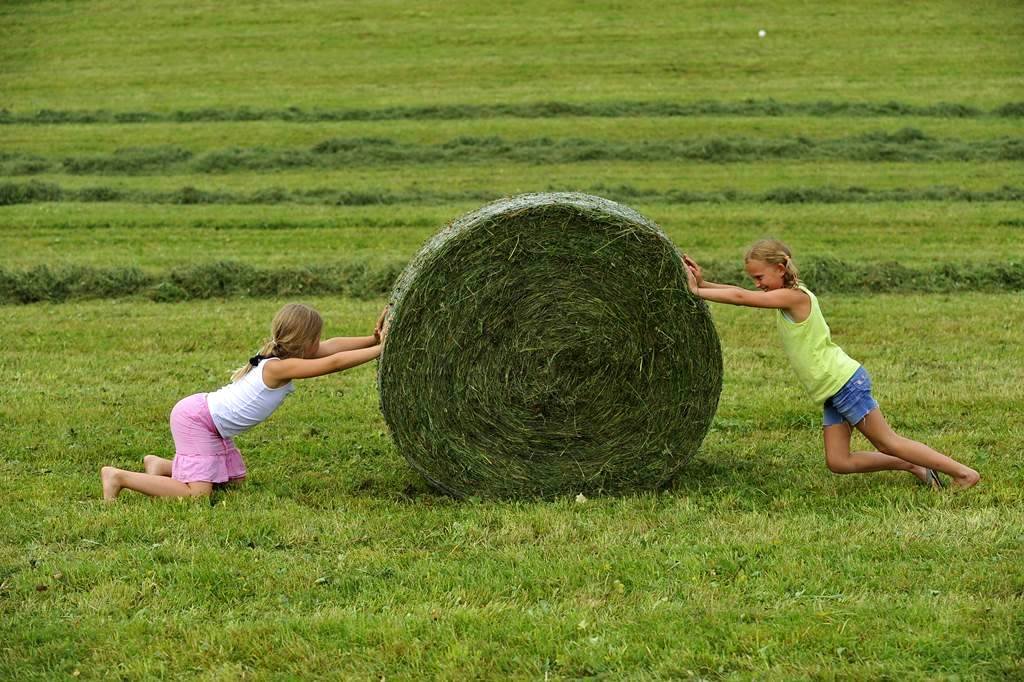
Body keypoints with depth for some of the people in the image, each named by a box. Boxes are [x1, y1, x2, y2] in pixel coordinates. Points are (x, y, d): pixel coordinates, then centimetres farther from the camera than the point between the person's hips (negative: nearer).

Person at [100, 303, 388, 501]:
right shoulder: (279, 368, -23)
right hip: (196, 419, -10)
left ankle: (161, 466, 21)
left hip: (211, 421, 10)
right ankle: (119, 477, -10)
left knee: (234, 479, 16)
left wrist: (374, 339, -6)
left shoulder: (279, 357, 3)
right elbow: (334, 362, -29)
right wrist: (380, 349, -25)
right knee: (196, 493, -20)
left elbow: (331, 347, 2)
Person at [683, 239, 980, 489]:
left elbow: (740, 297, -21)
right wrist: (702, 282, -1)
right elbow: (739, 293, 10)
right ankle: (913, 466, 14)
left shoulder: (794, 296, -17)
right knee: (838, 462, 3)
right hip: (832, 390, 9)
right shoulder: (784, 295, 10)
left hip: (845, 382, -9)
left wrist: (697, 292, -14)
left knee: (887, 442, -3)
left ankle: (963, 472, 5)